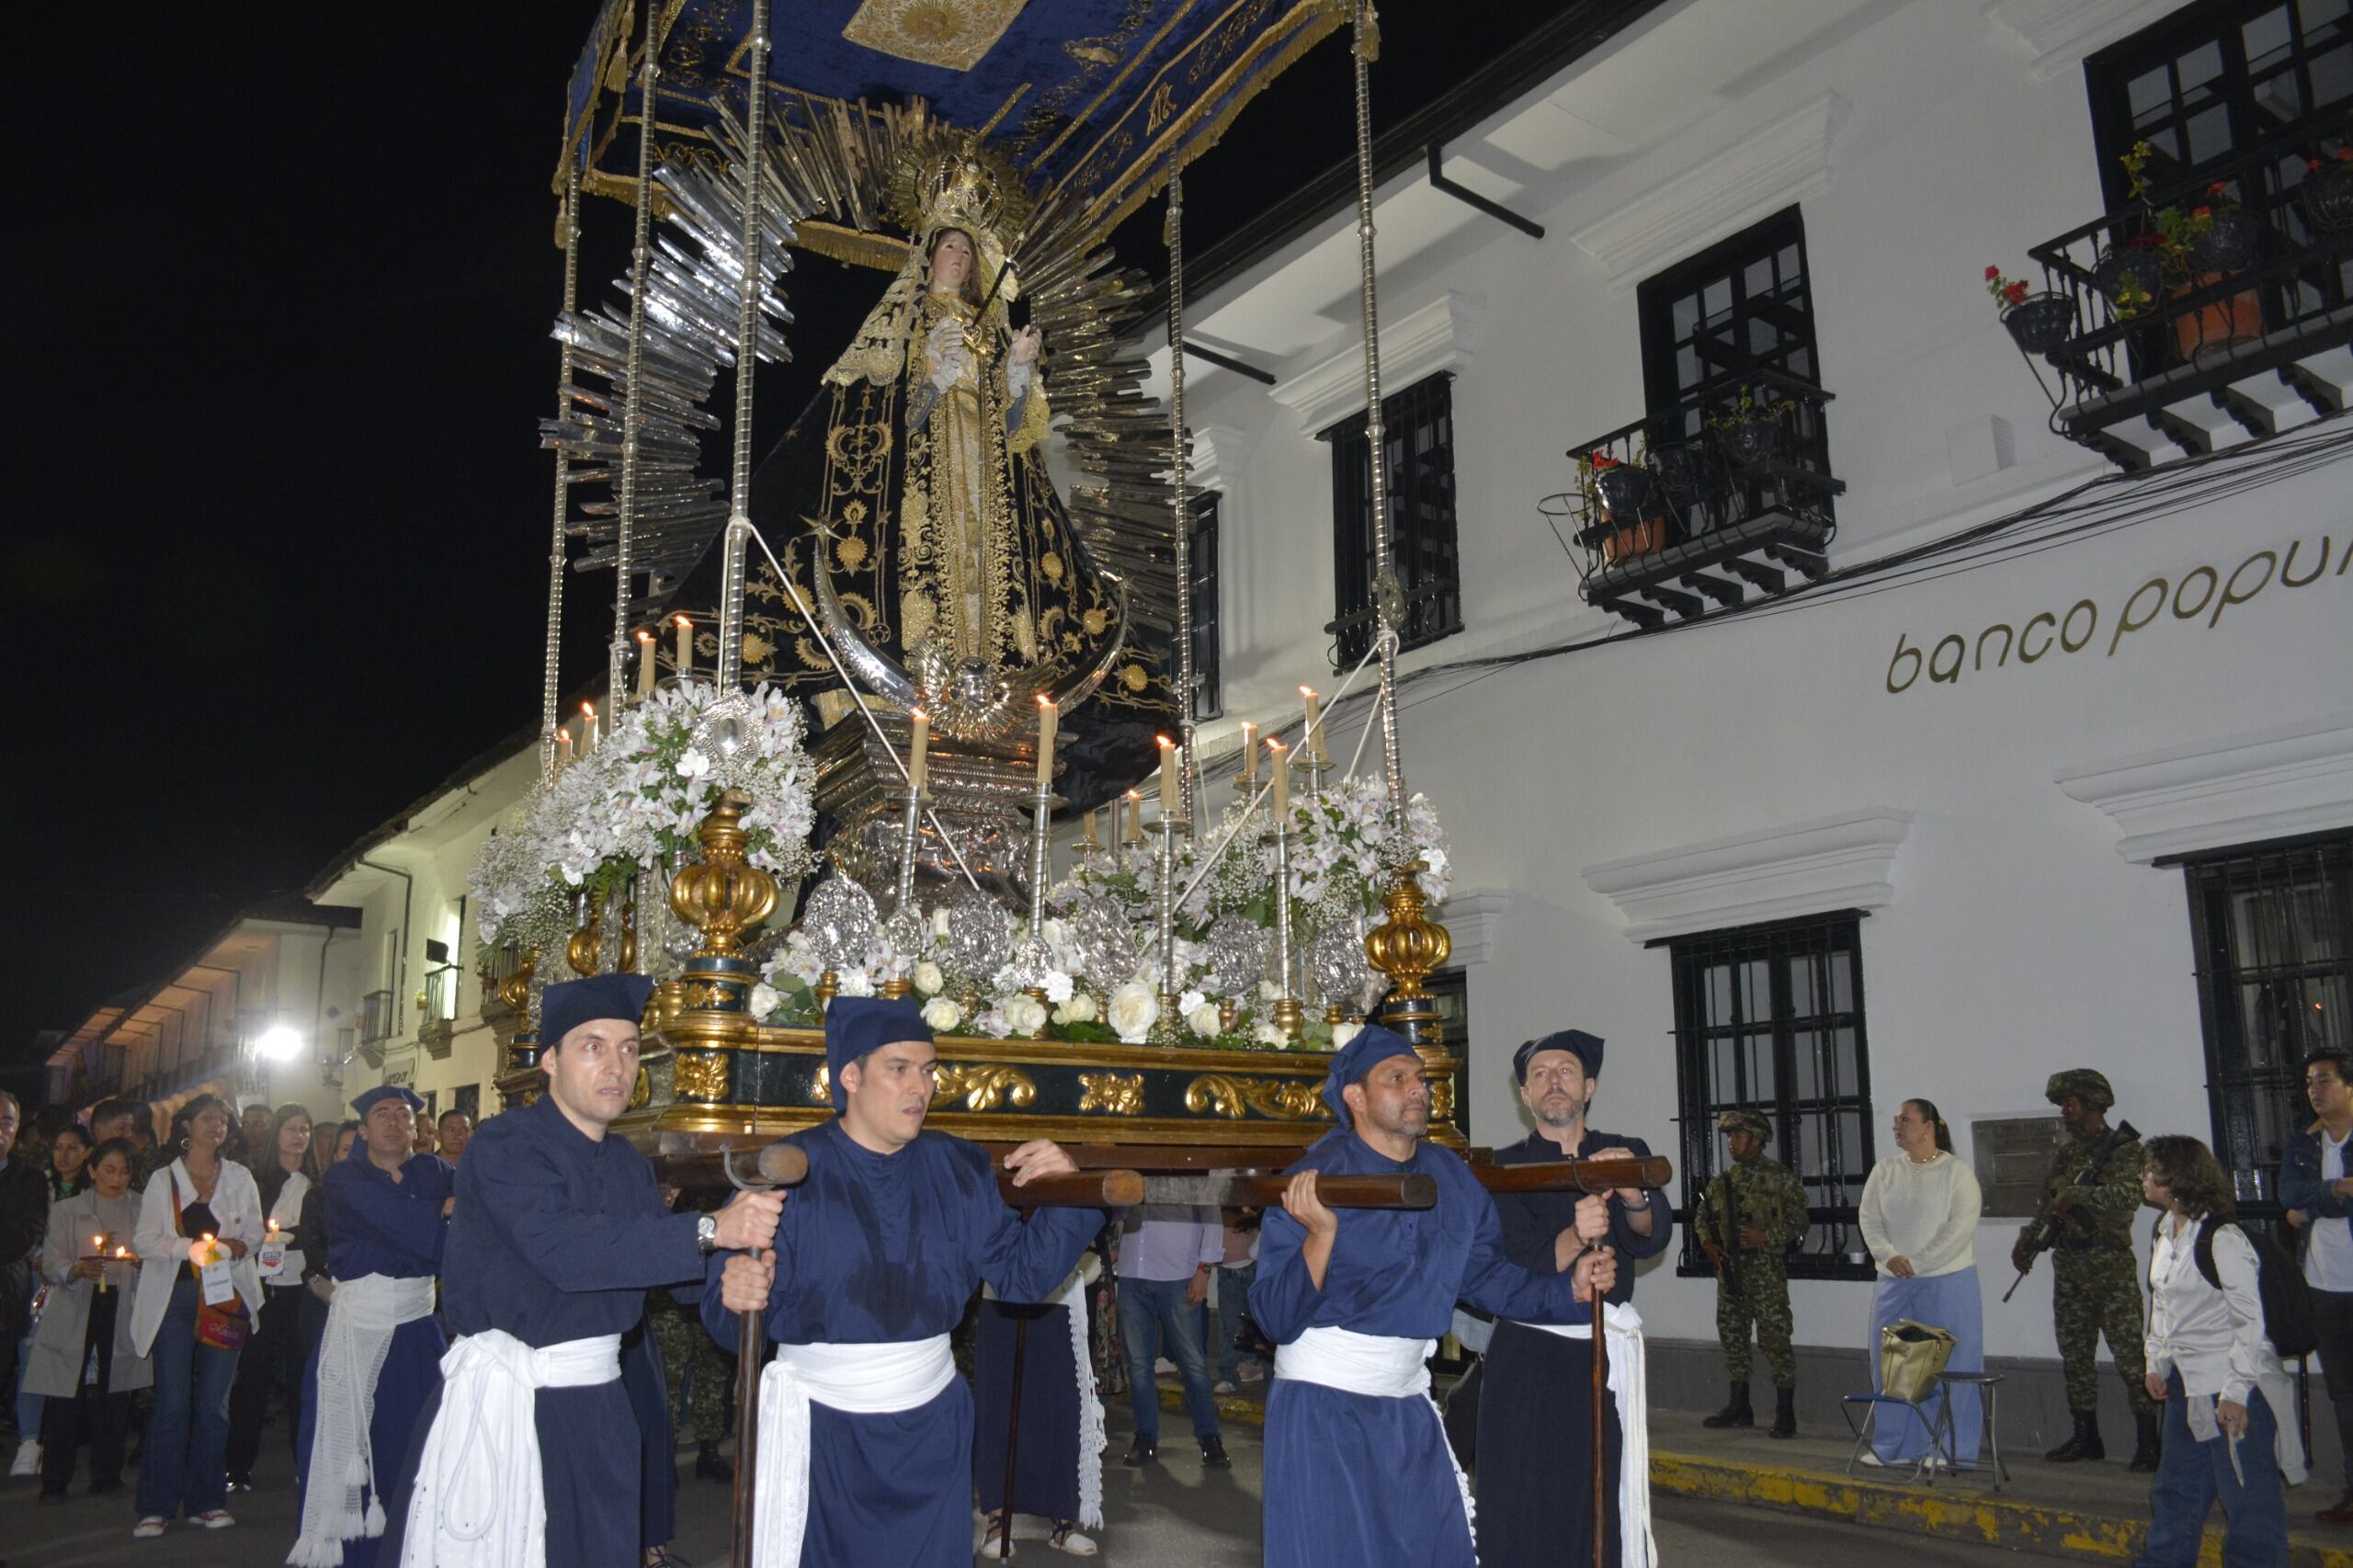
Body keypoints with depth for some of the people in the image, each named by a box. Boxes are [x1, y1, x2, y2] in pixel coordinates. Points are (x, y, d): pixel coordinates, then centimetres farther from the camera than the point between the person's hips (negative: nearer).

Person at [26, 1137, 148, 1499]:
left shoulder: (143, 1212, 13)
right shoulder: (66, 1211, 9)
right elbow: (51, 1263, -1)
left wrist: (144, 1263, -13)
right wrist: (76, 1270, -21)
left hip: (122, 1310, 1)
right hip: (75, 1312, -1)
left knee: (113, 1398, -1)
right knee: (64, 1401, -5)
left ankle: (106, 1476, 8)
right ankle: (54, 1482, 4)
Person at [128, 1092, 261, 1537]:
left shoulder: (240, 1178, 12)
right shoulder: (163, 1180, 8)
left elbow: (254, 1230, 11)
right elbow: (144, 1240, 0)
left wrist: (239, 1244, -11)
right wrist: (190, 1246, -16)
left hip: (226, 1295, 2)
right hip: (174, 1296, -1)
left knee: (213, 1403, 3)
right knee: (172, 1403, -6)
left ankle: (206, 1500, 10)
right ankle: (157, 1506, 1)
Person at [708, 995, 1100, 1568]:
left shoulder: (958, 1169, 2)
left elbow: (1021, 1273, 2)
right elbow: (726, 1310, -10)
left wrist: (1065, 1198, -13)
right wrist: (736, 1297, -33)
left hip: (931, 1426, 3)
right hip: (820, 1427, -3)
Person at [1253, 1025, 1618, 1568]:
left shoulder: (1451, 1176, 1)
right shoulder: (1312, 1181, -17)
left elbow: (1487, 1274, 8)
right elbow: (1276, 1319, -20)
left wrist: (1568, 1285, -7)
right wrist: (1321, 1235, -35)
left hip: (1408, 1406, 6)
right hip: (1321, 1403, -6)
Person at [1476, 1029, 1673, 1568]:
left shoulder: (1627, 1155, 9)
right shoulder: (1505, 1169, 2)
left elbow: (1653, 1238, -8)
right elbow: (1517, 1268, -11)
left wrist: (1631, 1195, -29)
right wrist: (1576, 1237, -30)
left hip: (1611, 1349, 2)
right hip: (1529, 1356, -2)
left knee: (1613, 1509, 1)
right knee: (1524, 1511, -2)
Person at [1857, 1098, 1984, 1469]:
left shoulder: (1957, 1172, -6)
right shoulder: (1885, 1171, 8)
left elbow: (1960, 1228, -13)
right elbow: (1870, 1219, 4)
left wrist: (1916, 1263, -16)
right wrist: (1889, 1256, -13)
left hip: (1946, 1281, -5)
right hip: (1893, 1282, 5)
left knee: (1947, 1365, -1)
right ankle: (1894, 1447, 16)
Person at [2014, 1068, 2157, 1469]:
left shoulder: (2124, 1149, -5)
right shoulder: (2064, 1154, 14)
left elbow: (2129, 1196, -21)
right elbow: (2046, 1205, 18)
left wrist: (2076, 1194, -24)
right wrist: (2027, 1239, 4)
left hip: (2111, 1266, -7)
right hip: (2068, 1267, 7)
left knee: (2130, 1354, -8)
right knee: (2075, 1356, 10)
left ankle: (2148, 1440, 0)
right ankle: (2086, 1436, 19)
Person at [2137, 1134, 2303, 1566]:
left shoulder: (2221, 1239, -19)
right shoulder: (2165, 1234, 8)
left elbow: (2251, 1320, -19)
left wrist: (2236, 1391, -20)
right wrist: (2156, 1363, 15)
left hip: (2232, 1386, -9)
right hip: (2187, 1382, 9)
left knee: (2247, 1495, -1)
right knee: (2176, 1487, 20)